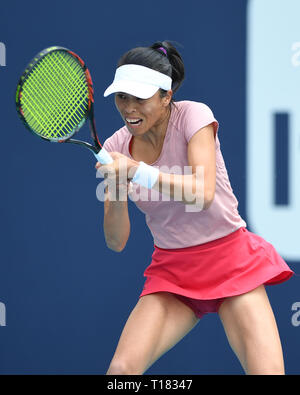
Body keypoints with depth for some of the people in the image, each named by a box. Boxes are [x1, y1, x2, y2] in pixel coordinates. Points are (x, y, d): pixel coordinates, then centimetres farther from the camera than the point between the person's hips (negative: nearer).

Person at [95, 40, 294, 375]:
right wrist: (117, 191, -23)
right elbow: (117, 241, -4)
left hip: (229, 261, -3)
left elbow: (203, 192, -26)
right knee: (121, 369, -16)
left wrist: (136, 170, -33)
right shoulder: (116, 146, -1)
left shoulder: (192, 115, -10)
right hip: (170, 270, 3)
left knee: (268, 372, -19)